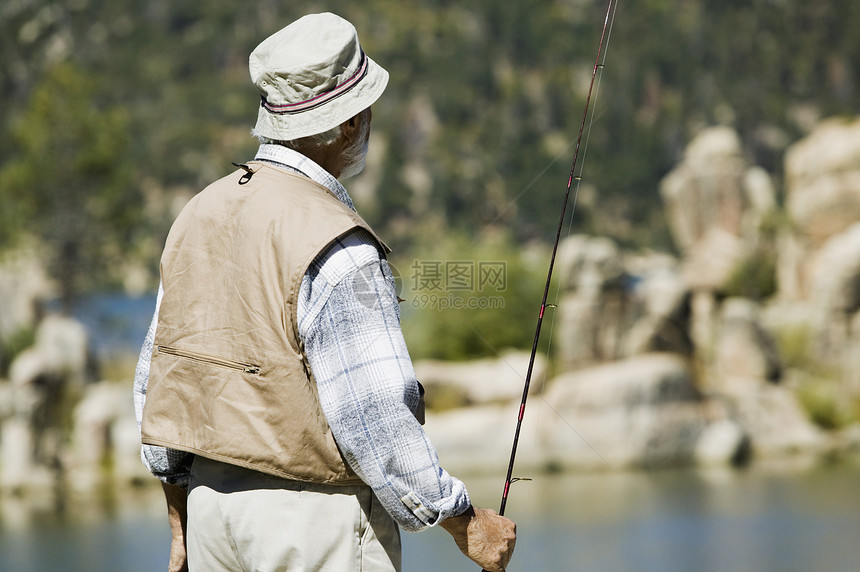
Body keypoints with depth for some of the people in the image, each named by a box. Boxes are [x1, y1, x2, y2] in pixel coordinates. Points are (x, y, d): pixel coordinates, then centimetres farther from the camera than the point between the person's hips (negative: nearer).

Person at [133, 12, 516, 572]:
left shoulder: (202, 212, 7)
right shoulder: (337, 249, -19)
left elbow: (160, 380, 13)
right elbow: (375, 420, -21)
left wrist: (182, 524, 20)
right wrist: (465, 523, -9)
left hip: (211, 502, 8)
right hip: (315, 524, -8)